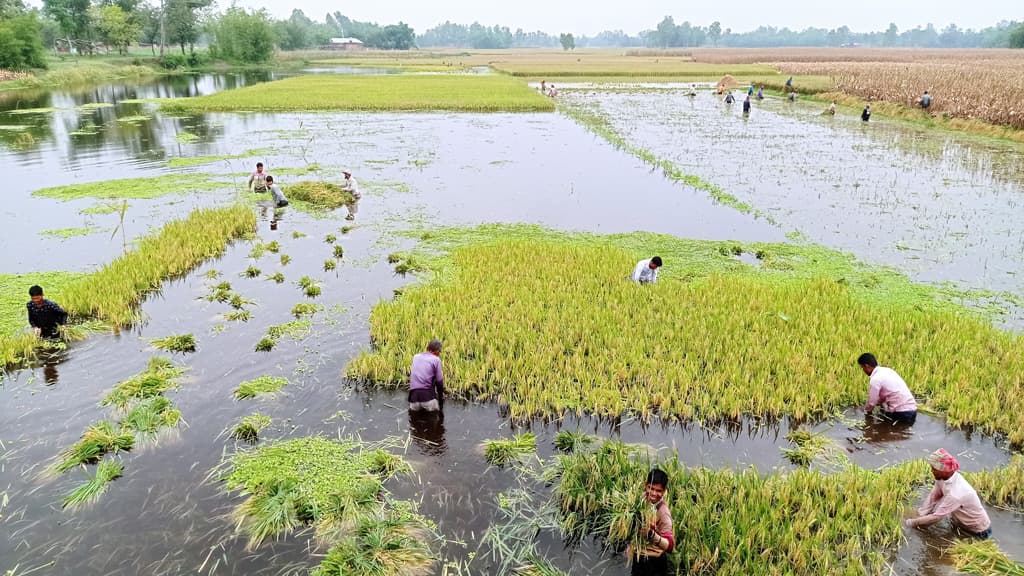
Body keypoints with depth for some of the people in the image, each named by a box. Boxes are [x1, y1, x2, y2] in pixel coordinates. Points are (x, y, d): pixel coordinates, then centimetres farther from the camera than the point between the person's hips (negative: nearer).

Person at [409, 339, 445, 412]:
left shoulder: (415, 357, 17)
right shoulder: (436, 359, 2)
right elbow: (439, 381, 1)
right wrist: (441, 396, 16)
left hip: (414, 396, 4)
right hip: (428, 395, -4)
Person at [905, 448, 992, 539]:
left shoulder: (956, 493, -37)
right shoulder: (943, 477, -16)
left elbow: (936, 517, -30)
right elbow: (933, 496, -3)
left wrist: (913, 523, -20)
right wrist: (921, 514, -10)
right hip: (965, 522, 7)